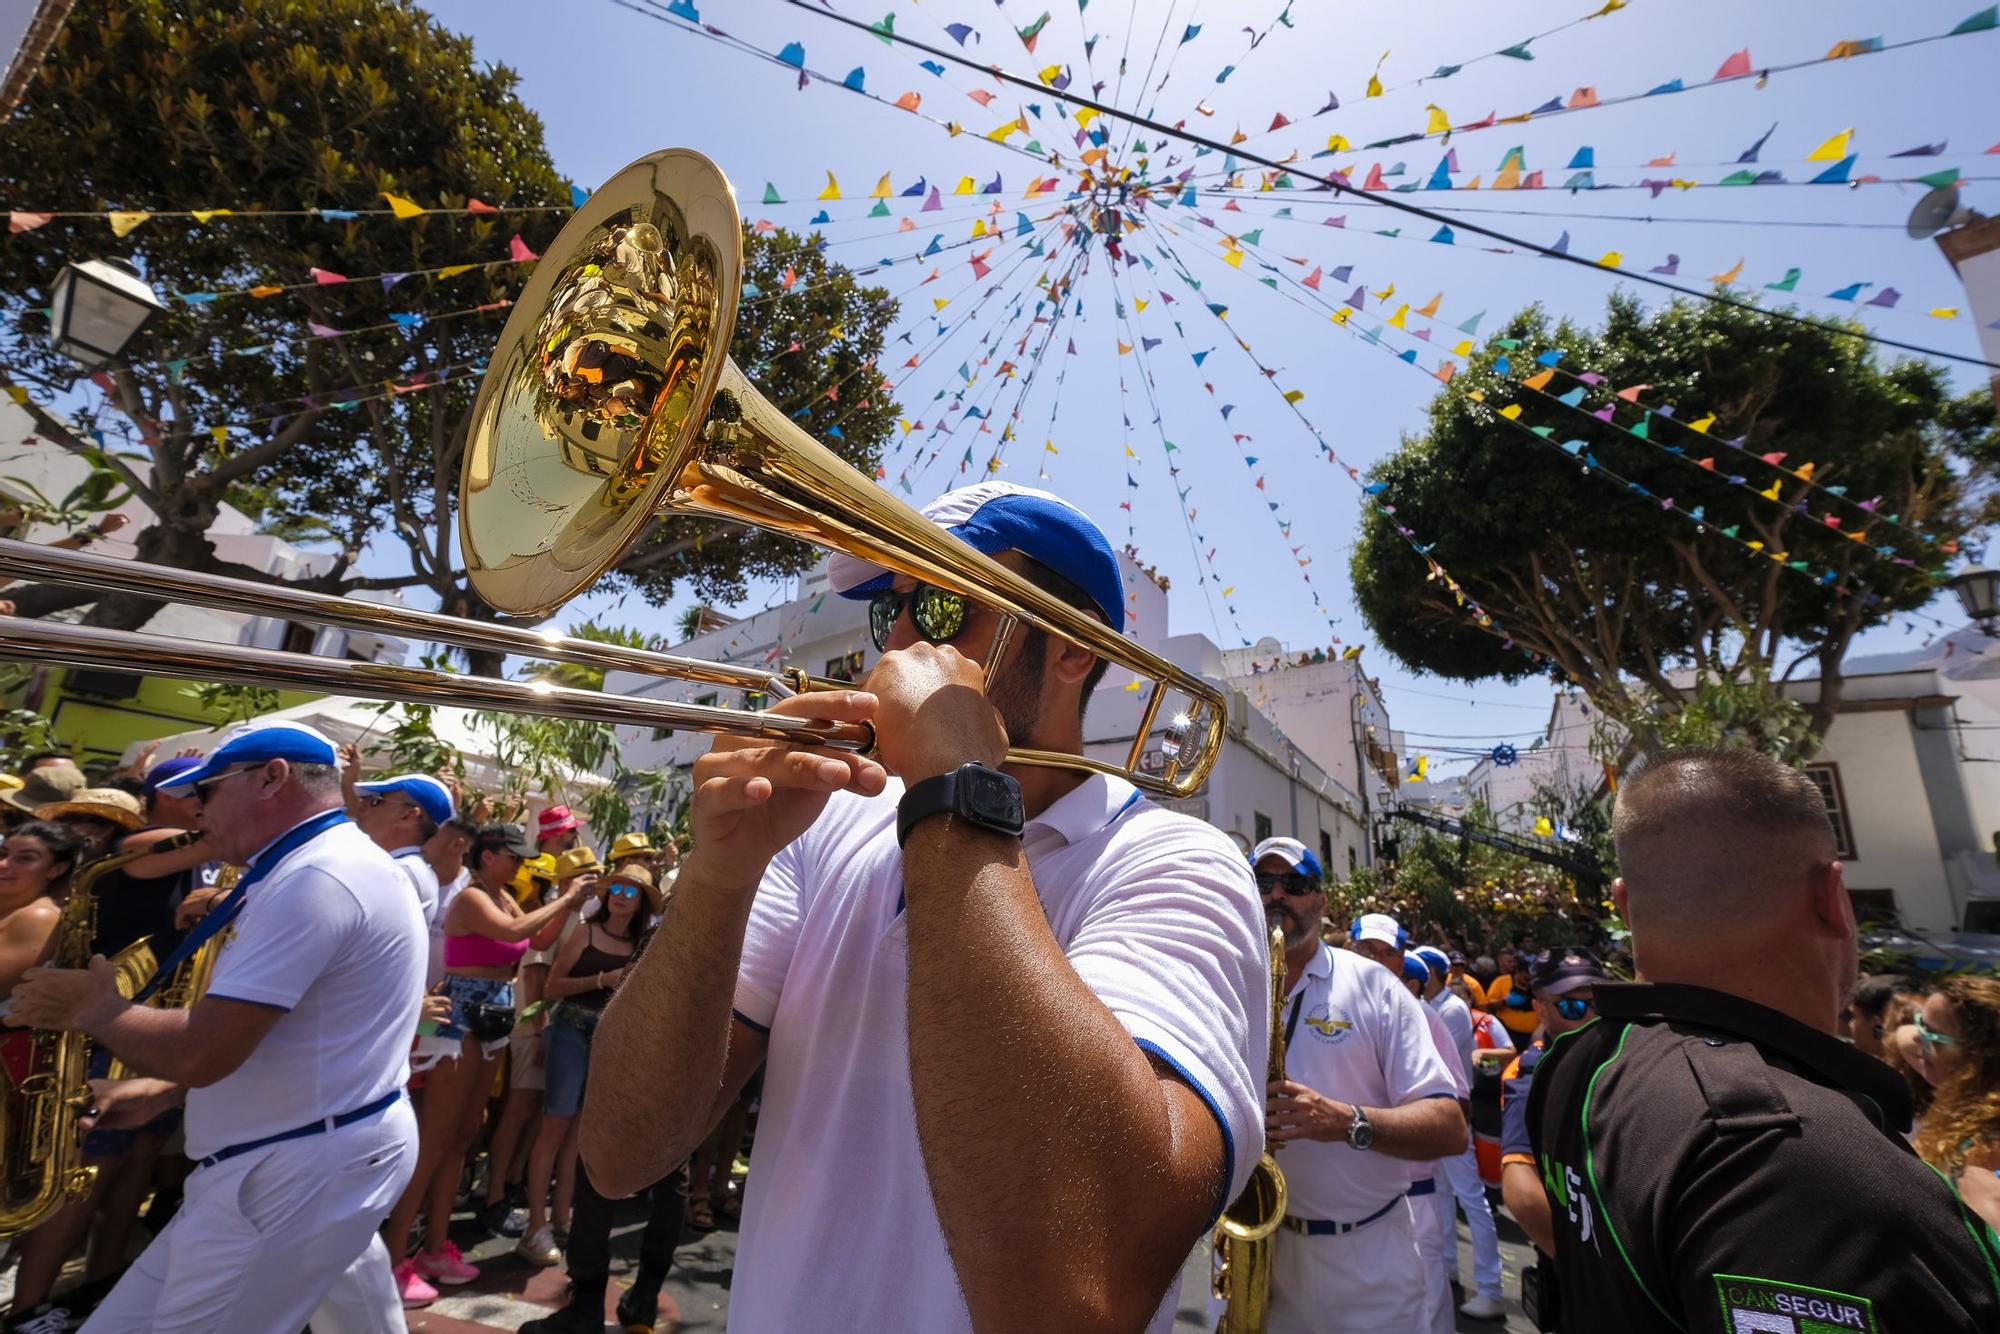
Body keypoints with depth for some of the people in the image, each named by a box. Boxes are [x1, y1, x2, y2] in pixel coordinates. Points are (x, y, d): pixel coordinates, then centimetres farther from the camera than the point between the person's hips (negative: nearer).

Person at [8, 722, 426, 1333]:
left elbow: (200, 1052, -23)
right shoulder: (347, 861, 12)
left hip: (300, 1168, -10)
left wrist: (92, 1008, -5)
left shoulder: (313, 877, -23)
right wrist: (162, 1092, 13)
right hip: (337, 1149, 10)